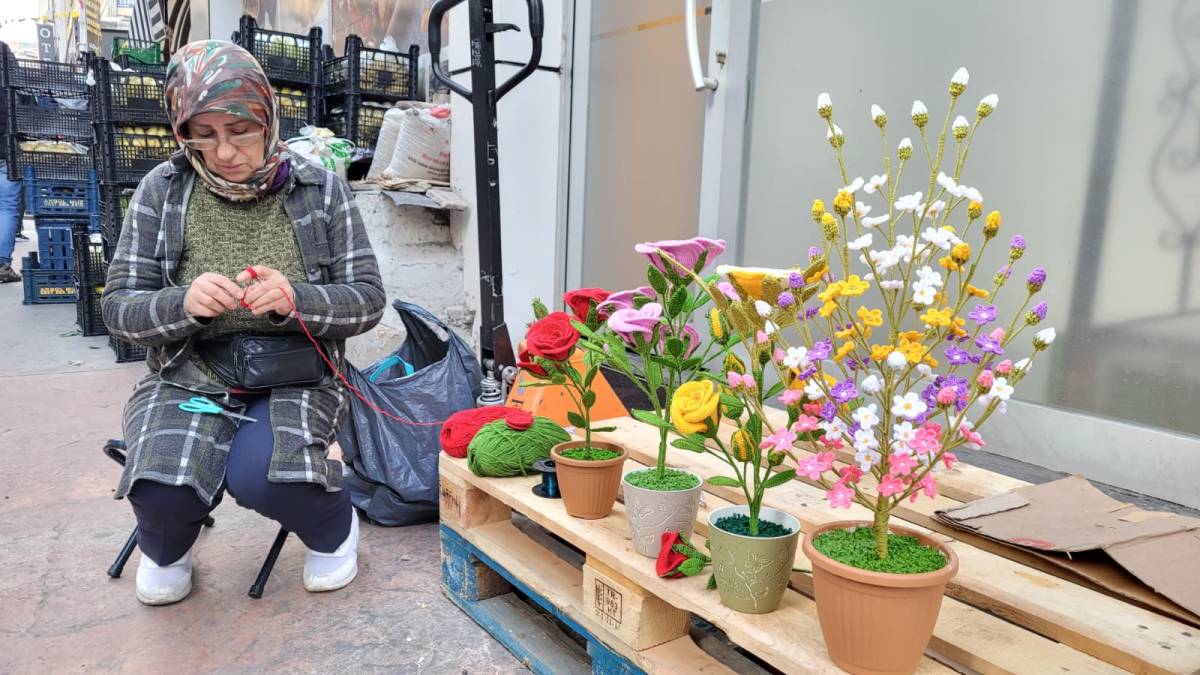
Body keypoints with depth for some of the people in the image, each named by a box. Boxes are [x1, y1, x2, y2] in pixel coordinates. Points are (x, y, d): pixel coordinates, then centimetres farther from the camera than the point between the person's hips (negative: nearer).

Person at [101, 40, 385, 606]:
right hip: (188, 378, 2)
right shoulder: (161, 191, -2)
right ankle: (164, 548, 15)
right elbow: (120, 309, -1)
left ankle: (334, 530, 7)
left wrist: (296, 301, -25)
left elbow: (367, 300, -5)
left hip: (297, 378, -1)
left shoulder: (321, 189, -4)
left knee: (260, 475, -30)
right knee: (161, 486, -25)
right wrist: (183, 303, -23)